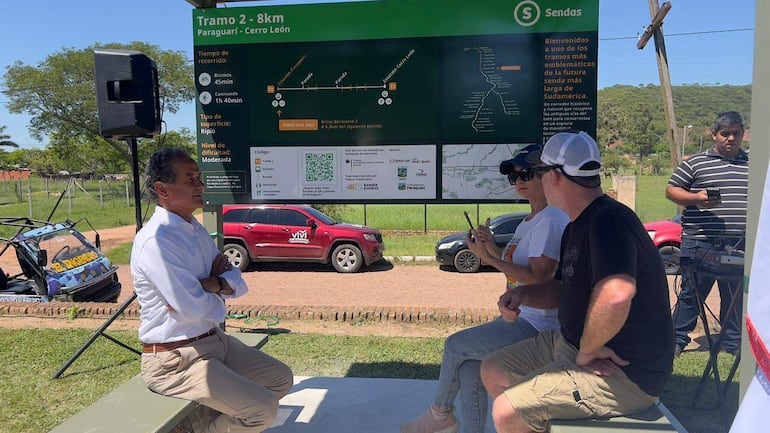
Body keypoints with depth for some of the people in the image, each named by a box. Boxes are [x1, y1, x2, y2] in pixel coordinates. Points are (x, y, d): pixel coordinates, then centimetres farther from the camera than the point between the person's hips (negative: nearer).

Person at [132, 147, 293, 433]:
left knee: (281, 378, 13)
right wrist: (220, 290, -6)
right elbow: (192, 309, -26)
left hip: (215, 340, 9)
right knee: (263, 409, -16)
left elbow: (238, 283, 4)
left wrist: (211, 285, -17)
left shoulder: (196, 229, 7)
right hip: (175, 360, -9)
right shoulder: (156, 240, -21)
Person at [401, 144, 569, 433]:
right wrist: (493, 247, 1)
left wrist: (490, 259, -22)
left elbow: (537, 277, -24)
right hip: (518, 317, 9)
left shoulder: (550, 221, -17)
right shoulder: (529, 221, 16)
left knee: (455, 344, -8)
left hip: (536, 327, -9)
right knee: (469, 368, -2)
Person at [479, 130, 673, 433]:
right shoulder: (576, 226, 11)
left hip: (624, 373, -10)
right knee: (493, 371, 14)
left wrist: (587, 349, -25)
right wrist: (521, 293, 5)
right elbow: (566, 286, 24)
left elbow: (616, 294, -41)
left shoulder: (609, 220, -24)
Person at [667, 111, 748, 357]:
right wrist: (695, 199, -16)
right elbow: (671, 190, 1)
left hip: (741, 245, 4)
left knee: (736, 297, 12)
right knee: (691, 293, 2)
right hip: (700, 242, -4)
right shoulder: (696, 163, 2)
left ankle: (733, 341, 26)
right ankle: (678, 338, 13)